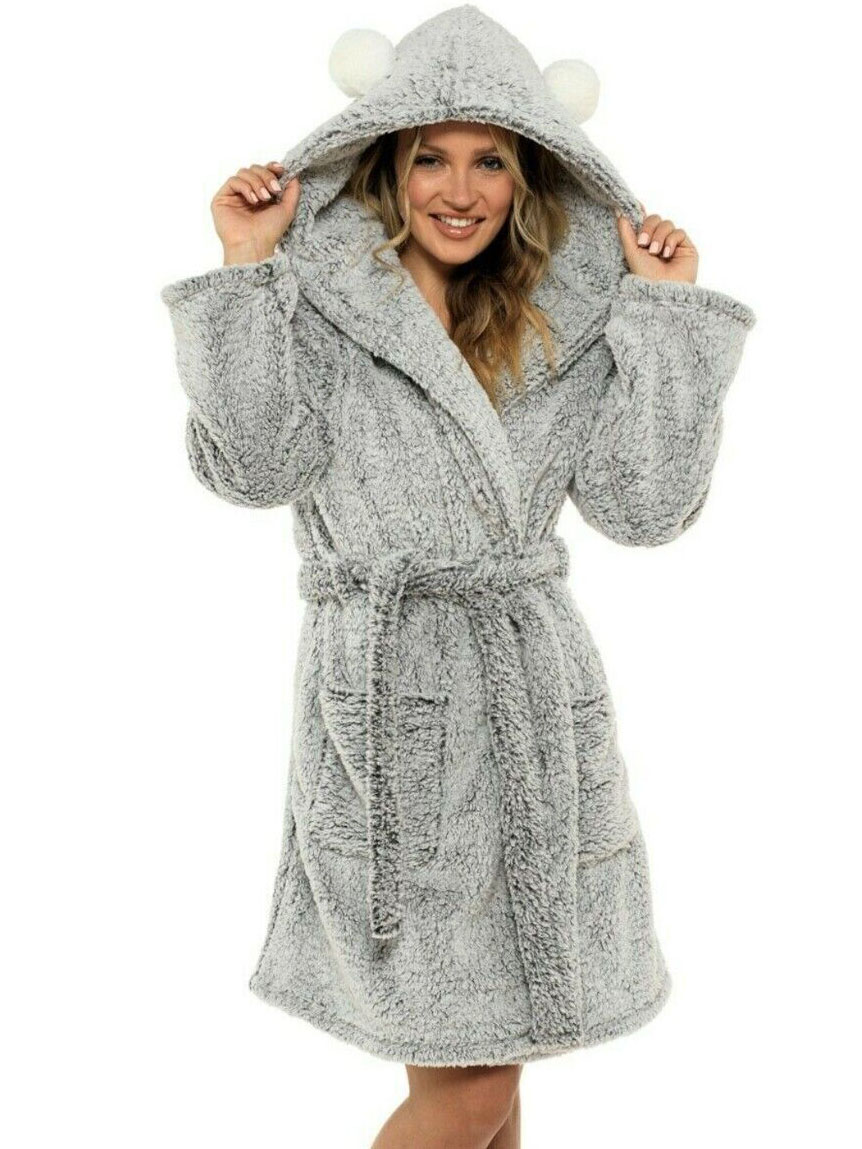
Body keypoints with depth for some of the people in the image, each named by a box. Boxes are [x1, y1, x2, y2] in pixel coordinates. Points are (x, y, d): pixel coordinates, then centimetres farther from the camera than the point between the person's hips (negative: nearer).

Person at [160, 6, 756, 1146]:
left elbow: (645, 506, 1)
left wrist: (666, 313, 0)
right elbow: (257, 465, -12)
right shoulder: (322, 296, 1)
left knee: (492, 1043, 14)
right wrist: (247, 269, -12)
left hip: (535, 689, 4)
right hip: (385, 692, -4)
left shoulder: (568, 324, 10)